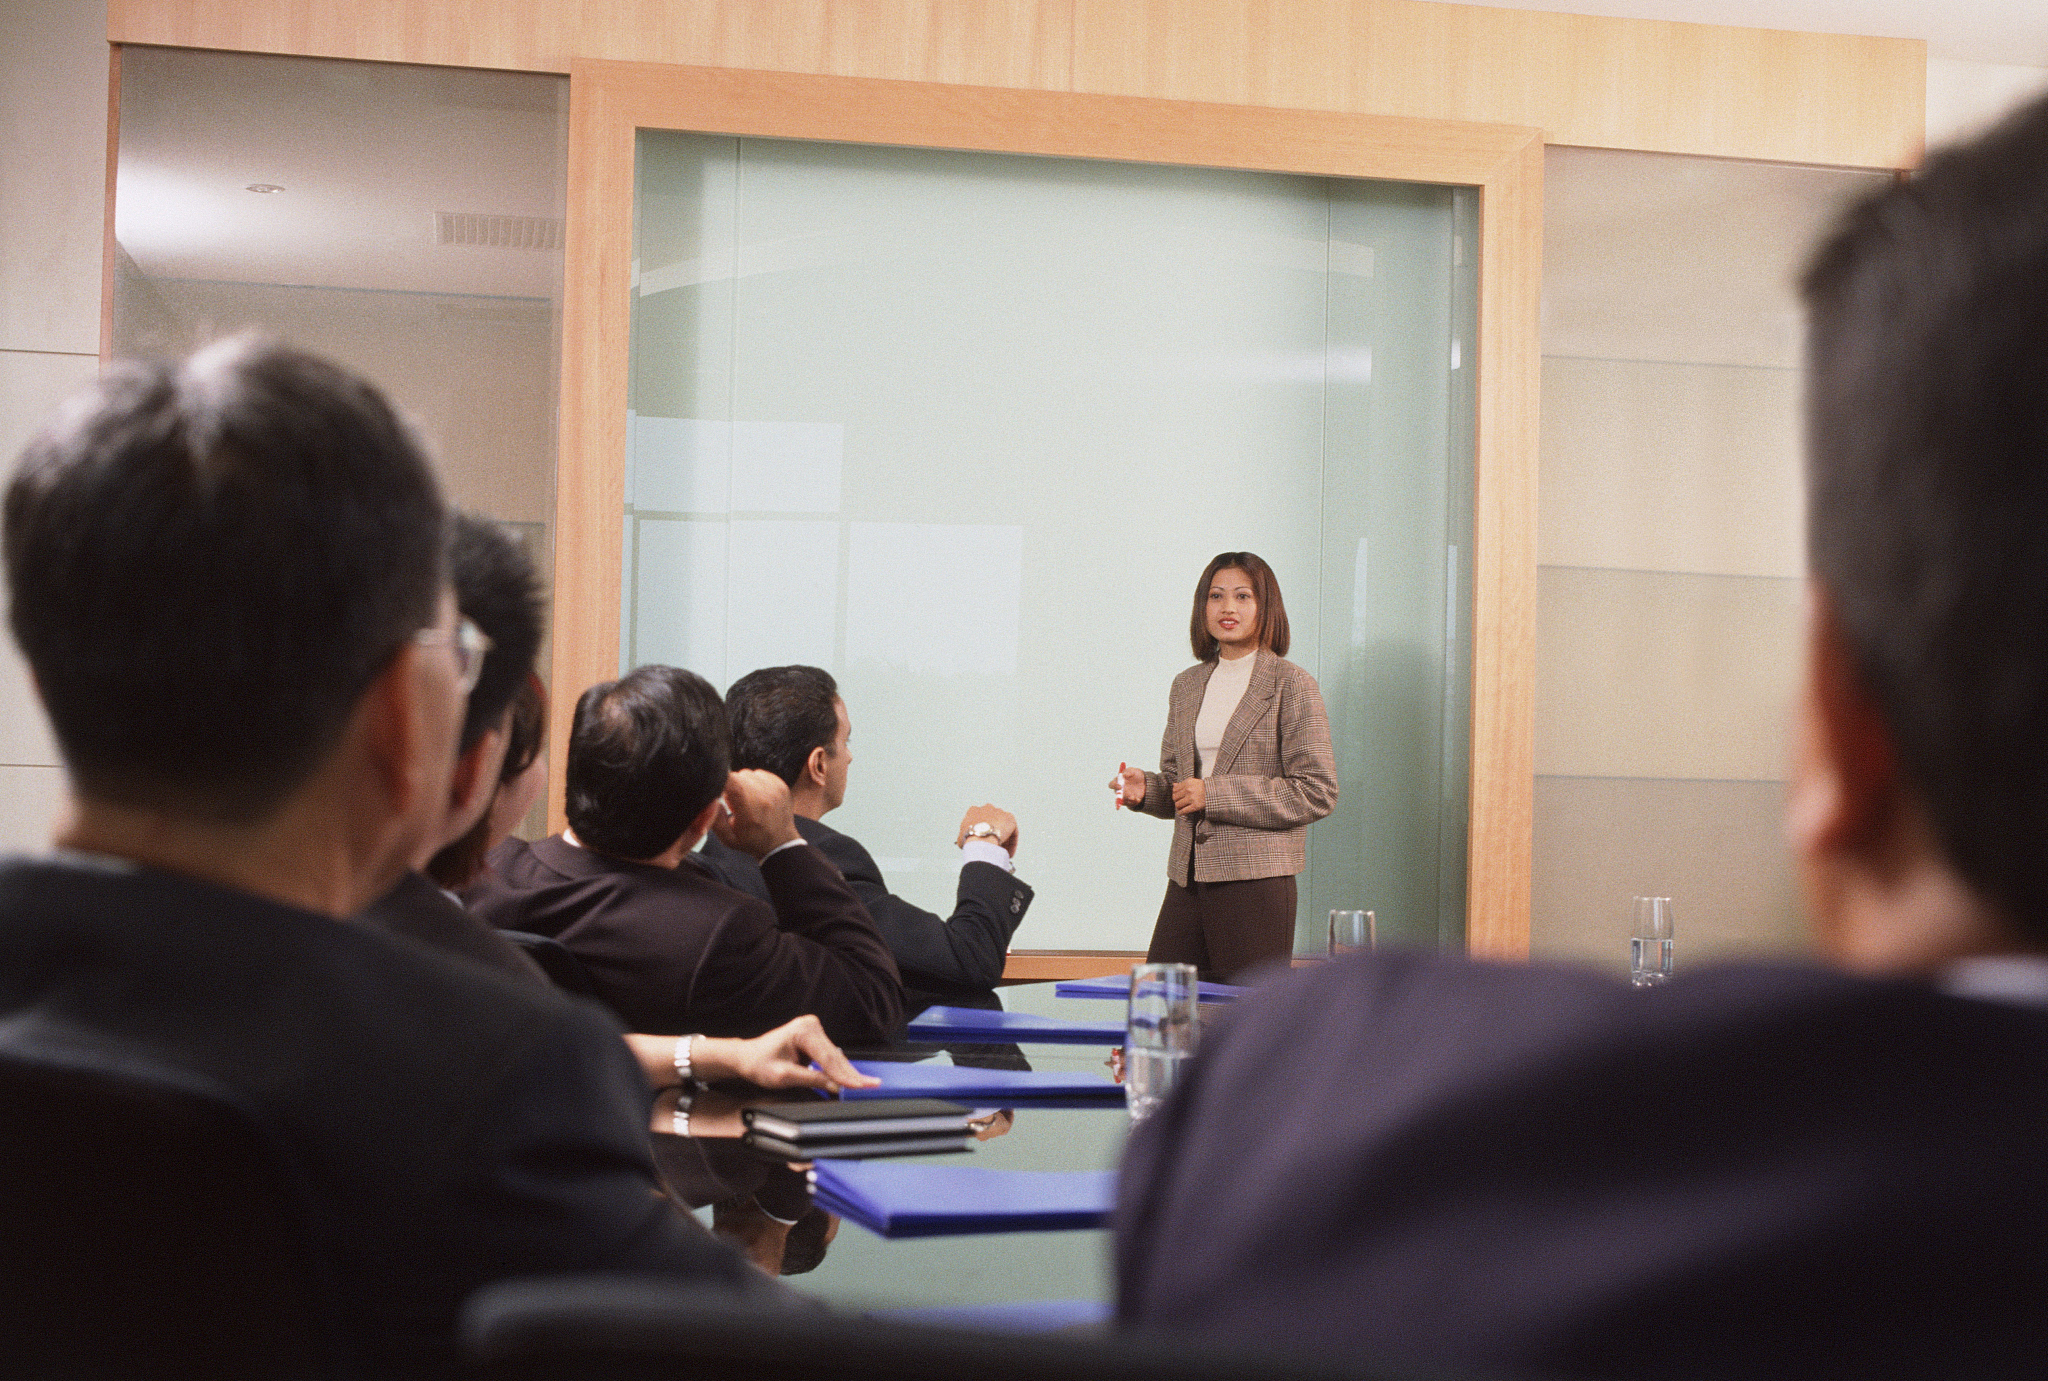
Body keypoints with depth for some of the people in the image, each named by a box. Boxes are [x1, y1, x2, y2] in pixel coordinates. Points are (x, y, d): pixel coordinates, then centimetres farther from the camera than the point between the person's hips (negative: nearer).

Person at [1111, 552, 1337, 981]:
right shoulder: (1187, 686, 16)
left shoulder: (1291, 685, -2)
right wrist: (1146, 789, 1)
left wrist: (1215, 794, -11)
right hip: (1187, 878, 5)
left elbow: (1317, 792, -8)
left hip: (1257, 880, -5)